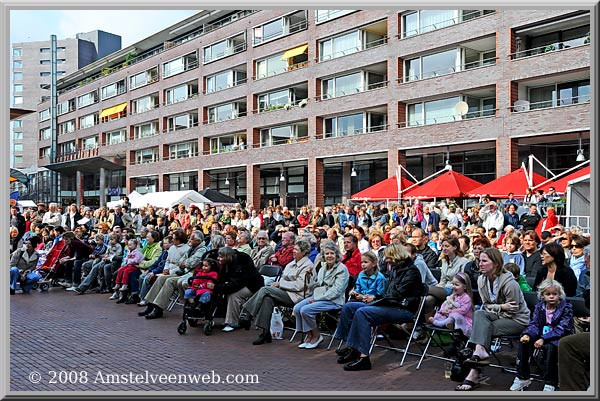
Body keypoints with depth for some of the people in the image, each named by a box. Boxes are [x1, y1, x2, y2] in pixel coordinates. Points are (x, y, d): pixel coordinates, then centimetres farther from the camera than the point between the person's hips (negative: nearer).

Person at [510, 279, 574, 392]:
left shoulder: (566, 308, -11)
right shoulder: (539, 307, 5)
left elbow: (560, 329, -20)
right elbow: (534, 324, 2)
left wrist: (543, 339, -31)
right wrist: (527, 334, -22)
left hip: (560, 338, -5)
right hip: (542, 335, 5)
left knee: (550, 346, -36)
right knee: (523, 342, -15)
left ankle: (550, 383, -24)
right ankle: (522, 378, -5)